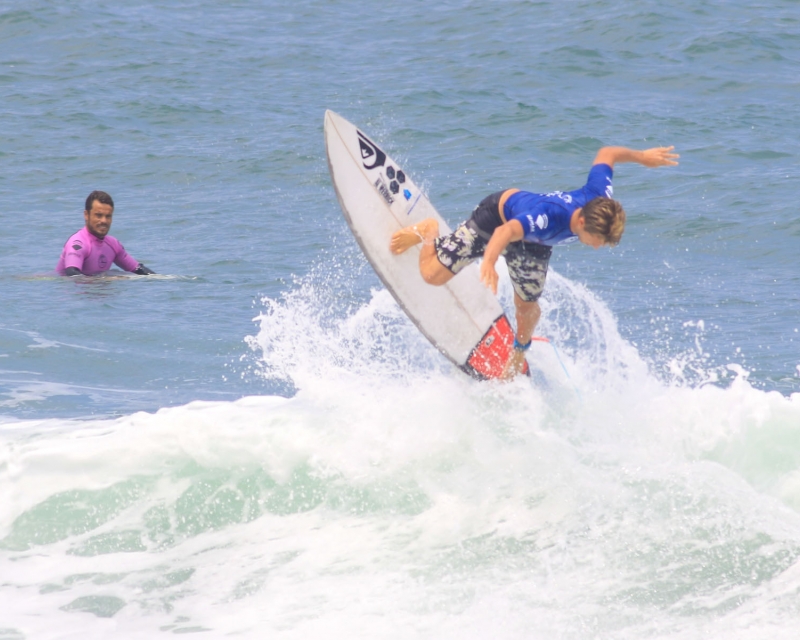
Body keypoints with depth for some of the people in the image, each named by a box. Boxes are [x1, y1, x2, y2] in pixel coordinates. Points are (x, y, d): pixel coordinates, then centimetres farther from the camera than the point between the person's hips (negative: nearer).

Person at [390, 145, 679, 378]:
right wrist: (489, 261, -86)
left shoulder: (600, 198, -31)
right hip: (498, 215, -5)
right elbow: (507, 231, -66)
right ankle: (427, 231, 27)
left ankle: (517, 356, 43)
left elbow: (606, 154, -12)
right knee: (433, 274, -6)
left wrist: (642, 156, 6)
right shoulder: (549, 217, -49)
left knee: (527, 307, 10)